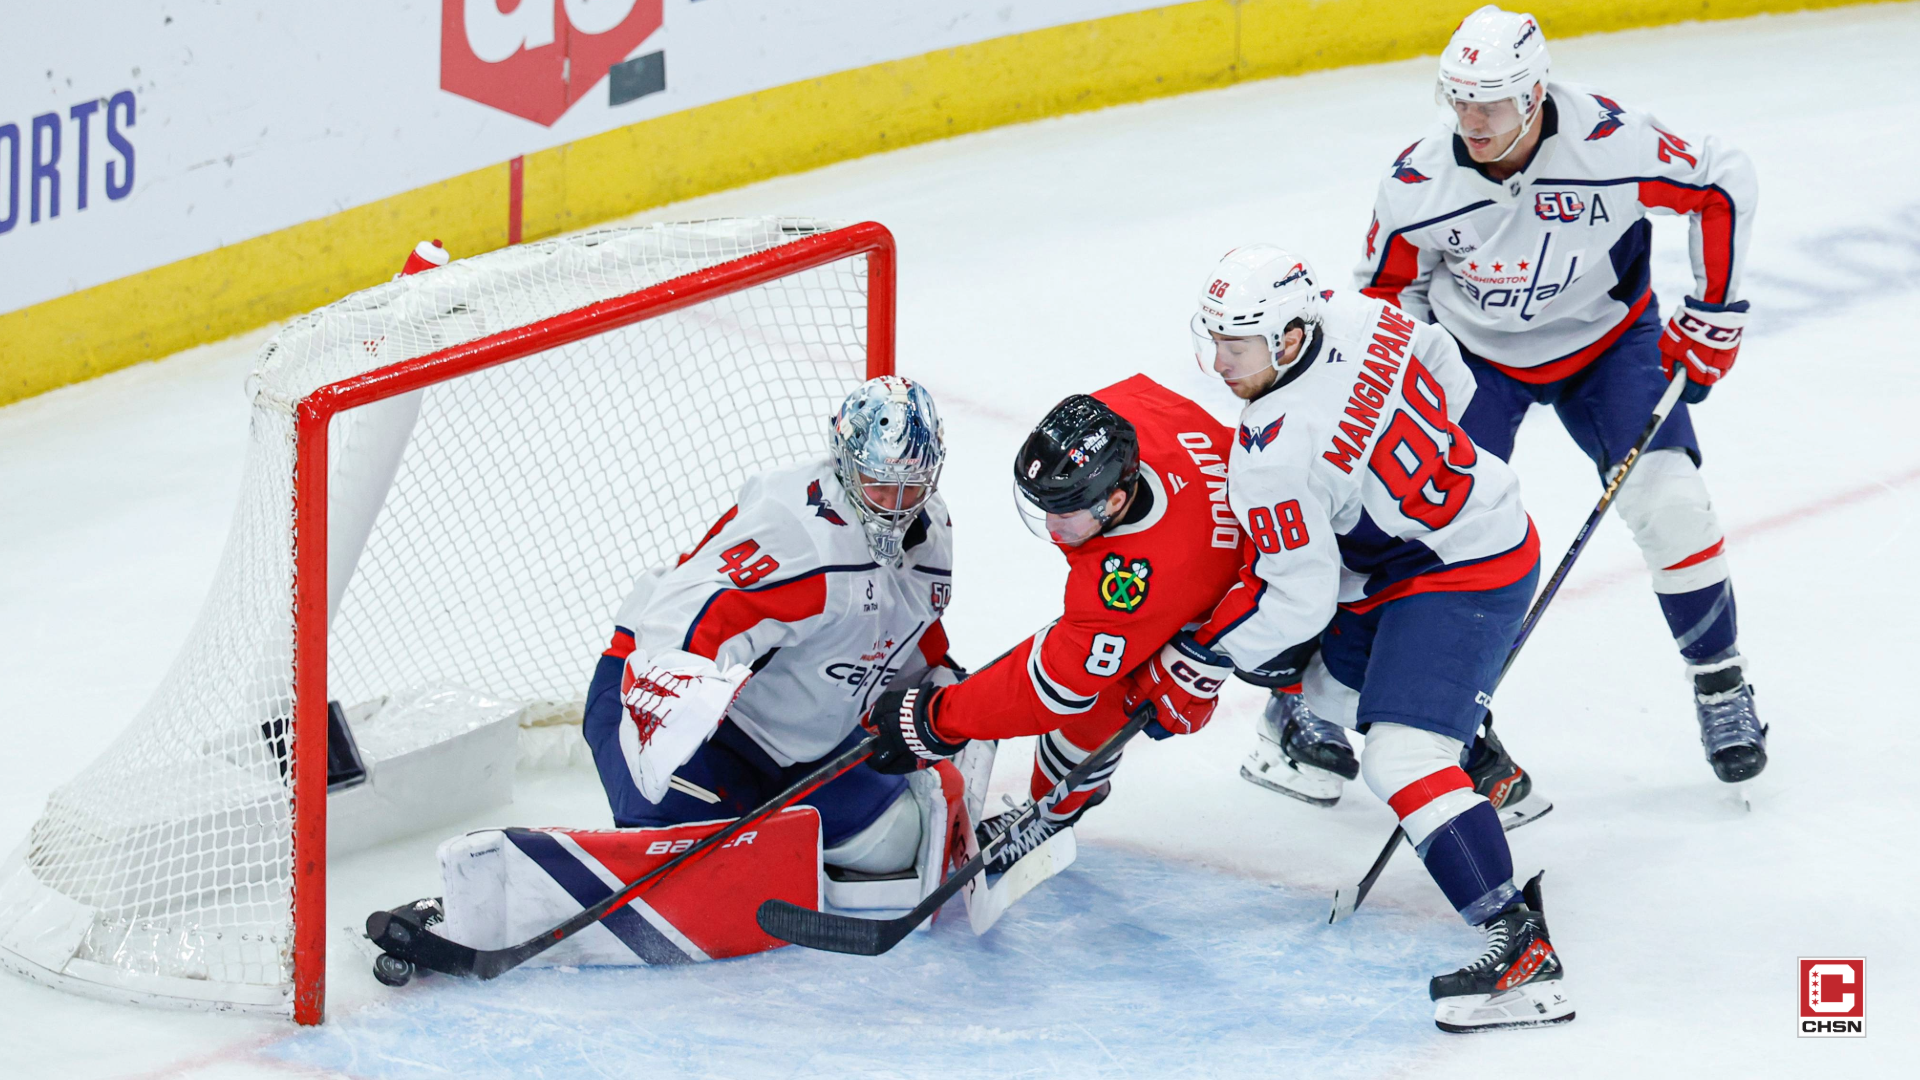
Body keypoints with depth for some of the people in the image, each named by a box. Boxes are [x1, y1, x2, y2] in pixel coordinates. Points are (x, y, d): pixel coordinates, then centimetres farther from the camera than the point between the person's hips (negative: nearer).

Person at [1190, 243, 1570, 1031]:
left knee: (1403, 756, -20)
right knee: (1327, 678, 26)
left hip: (1461, 578, -10)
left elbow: (1297, 601, -21)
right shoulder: (1356, 316, -7)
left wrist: (1199, 655, -8)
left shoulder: (1274, 456, -28)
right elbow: (1446, 375, 12)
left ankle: (1522, 947, -27)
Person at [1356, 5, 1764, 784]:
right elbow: (1387, 289, -4)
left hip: (1607, 340, -1)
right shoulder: (1418, 185, -24)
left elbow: (1723, 185, -14)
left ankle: (1720, 684, 6)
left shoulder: (1609, 143, -31)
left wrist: (1712, 313, -12)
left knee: (1669, 501, -15)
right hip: (1475, 354, 1)